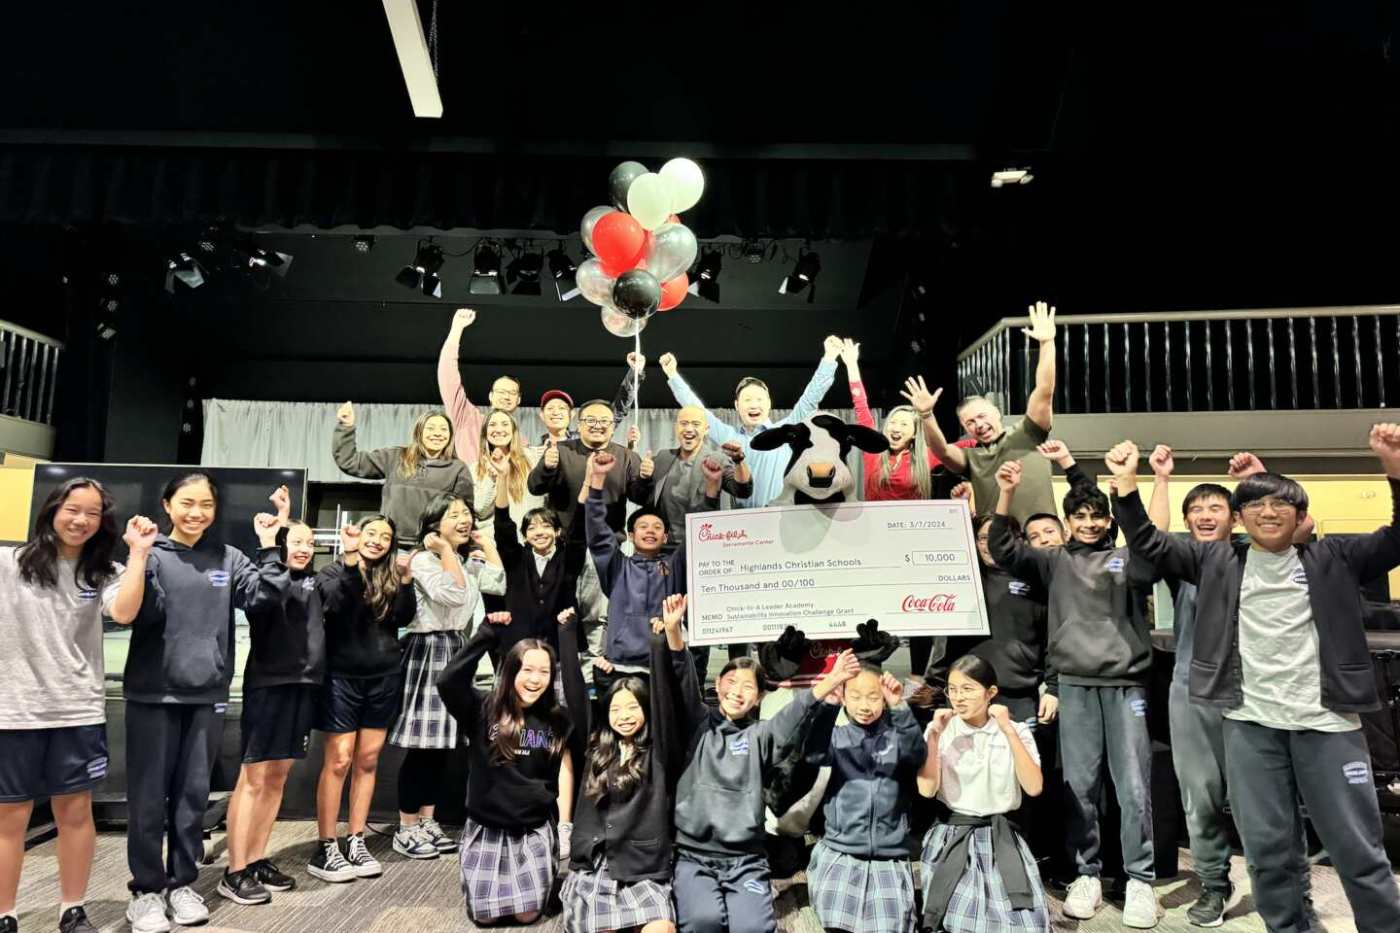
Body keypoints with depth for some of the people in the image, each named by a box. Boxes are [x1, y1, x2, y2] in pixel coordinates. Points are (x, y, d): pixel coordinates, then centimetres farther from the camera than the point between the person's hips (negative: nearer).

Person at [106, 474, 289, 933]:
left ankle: (181, 883, 25)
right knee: (149, 796, 5)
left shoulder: (228, 559, 6)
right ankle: (146, 889, 20)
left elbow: (265, 595, -6)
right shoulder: (151, 554, -5)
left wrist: (269, 547, -10)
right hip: (153, 693, -3)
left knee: (194, 793, 12)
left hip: (208, 693, 3)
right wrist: (139, 556, -25)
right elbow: (132, 612, -17)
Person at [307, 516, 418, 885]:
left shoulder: (391, 577, 8)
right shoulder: (335, 571, -2)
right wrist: (351, 559, -31)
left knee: (368, 760, 8)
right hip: (343, 677, -4)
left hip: (383, 677, 4)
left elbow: (403, 619, -2)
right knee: (338, 760, -4)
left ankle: (356, 842, 17)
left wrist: (406, 583, -14)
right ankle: (325, 847, 6)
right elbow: (335, 604, -23)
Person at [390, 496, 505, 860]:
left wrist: (486, 544, 6)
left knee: (442, 743, 10)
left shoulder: (469, 561, 14)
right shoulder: (423, 559, -10)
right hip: (428, 650, -8)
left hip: (457, 650, 8)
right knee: (421, 744, -5)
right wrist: (446, 550, -16)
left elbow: (499, 585, -2)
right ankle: (406, 830, 5)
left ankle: (428, 823, 19)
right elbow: (453, 594, -24)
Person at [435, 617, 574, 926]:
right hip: (487, 828, -1)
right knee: (484, 914, -6)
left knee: (527, 914, -6)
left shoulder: (556, 721, -1)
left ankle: (548, 875, 27)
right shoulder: (484, 710, -9)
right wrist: (487, 634, -26)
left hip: (535, 829, 1)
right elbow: (448, 681, -26)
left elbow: (564, 772, 4)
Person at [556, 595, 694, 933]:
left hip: (643, 870, -3)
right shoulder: (596, 745, 9)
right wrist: (568, 631, 8)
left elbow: (669, 699, -11)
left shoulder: (659, 750, 2)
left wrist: (672, 634, -23)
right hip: (592, 869, 3)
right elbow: (575, 693, 9)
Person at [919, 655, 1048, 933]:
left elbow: (1034, 787, -14)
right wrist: (934, 735, -16)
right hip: (951, 838, -1)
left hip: (1001, 838, 1)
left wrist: (1008, 731, -17)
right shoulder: (940, 730, -1)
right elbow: (926, 790, -10)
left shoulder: (1015, 730, 0)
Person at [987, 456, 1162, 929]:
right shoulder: (1055, 561, 12)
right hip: (1075, 684, 1)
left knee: (1134, 787, 2)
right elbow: (1002, 550, 1)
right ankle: (1087, 874, 18)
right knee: (1079, 786, 5)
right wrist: (1007, 494, -11)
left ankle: (1140, 880, 15)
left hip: (1126, 683, -1)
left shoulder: (1128, 559, 10)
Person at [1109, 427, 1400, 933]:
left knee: (1358, 850, 7)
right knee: (1267, 849, 10)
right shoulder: (1217, 560, 8)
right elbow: (1148, 545, 6)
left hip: (1326, 721, -1)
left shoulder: (1330, 558, 6)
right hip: (1250, 723, 1)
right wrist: (1127, 483, -6)